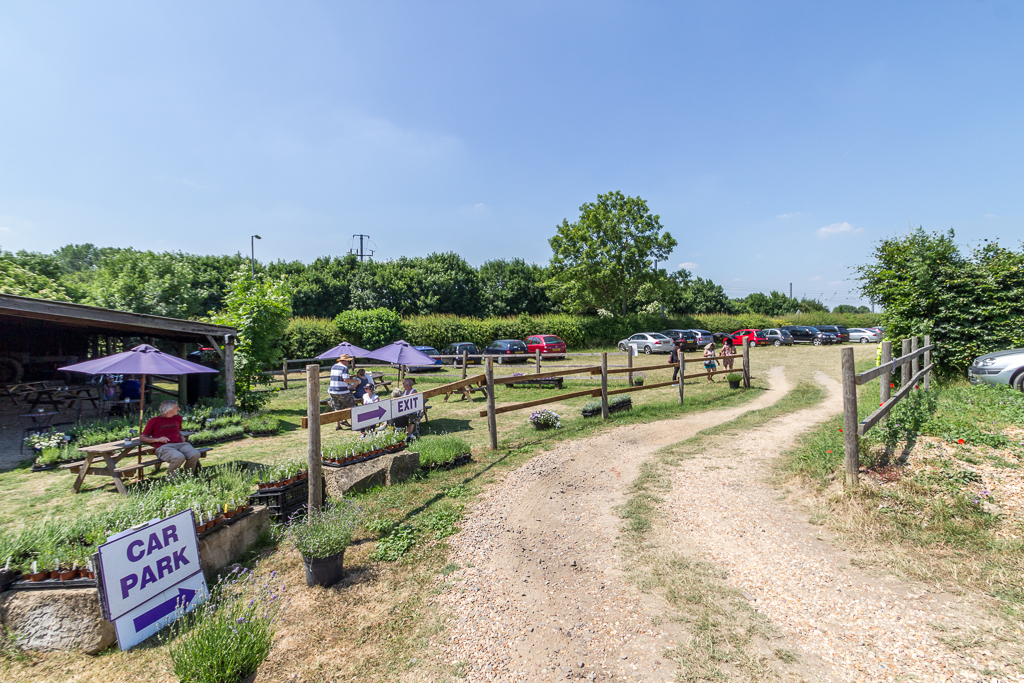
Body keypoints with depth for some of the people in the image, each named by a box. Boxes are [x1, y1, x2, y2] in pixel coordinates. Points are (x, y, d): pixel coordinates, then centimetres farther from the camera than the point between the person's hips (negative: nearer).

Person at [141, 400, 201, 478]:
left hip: (180, 444, 4)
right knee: (179, 457, -38)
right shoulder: (153, 421, 12)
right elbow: (142, 438, 11)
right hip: (164, 447, -4)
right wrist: (157, 439, -7)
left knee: (195, 454, -31)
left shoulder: (177, 418, 27)